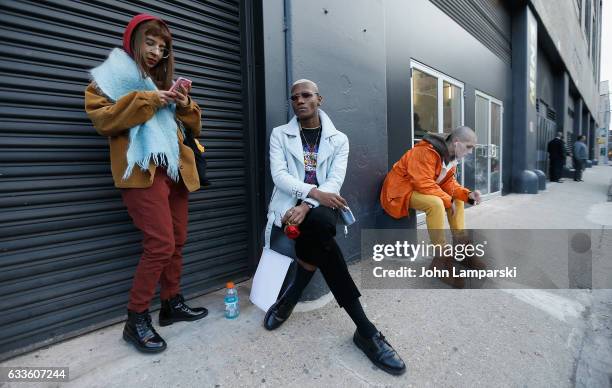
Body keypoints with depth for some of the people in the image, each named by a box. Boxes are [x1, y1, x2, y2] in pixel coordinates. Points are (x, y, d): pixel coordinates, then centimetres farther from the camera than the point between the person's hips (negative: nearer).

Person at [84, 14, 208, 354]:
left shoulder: (161, 81, 25)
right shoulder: (112, 76, 9)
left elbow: (192, 128, 21)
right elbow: (101, 118, -8)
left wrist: (185, 105, 1)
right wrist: (144, 100, -14)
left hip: (174, 168, 7)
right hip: (142, 169, -7)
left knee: (177, 241, 8)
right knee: (161, 244, -14)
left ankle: (172, 303, 23)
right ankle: (135, 320, 2)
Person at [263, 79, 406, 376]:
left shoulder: (338, 139, 10)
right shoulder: (280, 135, 10)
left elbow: (335, 181, -5)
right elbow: (279, 175, -6)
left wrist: (307, 206, -23)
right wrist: (314, 192, -23)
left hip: (320, 208, 1)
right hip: (289, 206, -1)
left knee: (320, 225, -39)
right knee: (322, 242, -34)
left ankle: (290, 296, -11)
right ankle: (365, 330, -22)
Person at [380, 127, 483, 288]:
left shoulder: (452, 155, 4)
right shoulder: (426, 152, -26)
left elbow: (448, 182, 5)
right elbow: (424, 183, -31)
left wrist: (468, 194, -12)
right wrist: (448, 200, -22)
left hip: (423, 189, 10)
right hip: (402, 190, -10)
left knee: (458, 200, 8)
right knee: (436, 203, -33)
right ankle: (441, 258, -22)